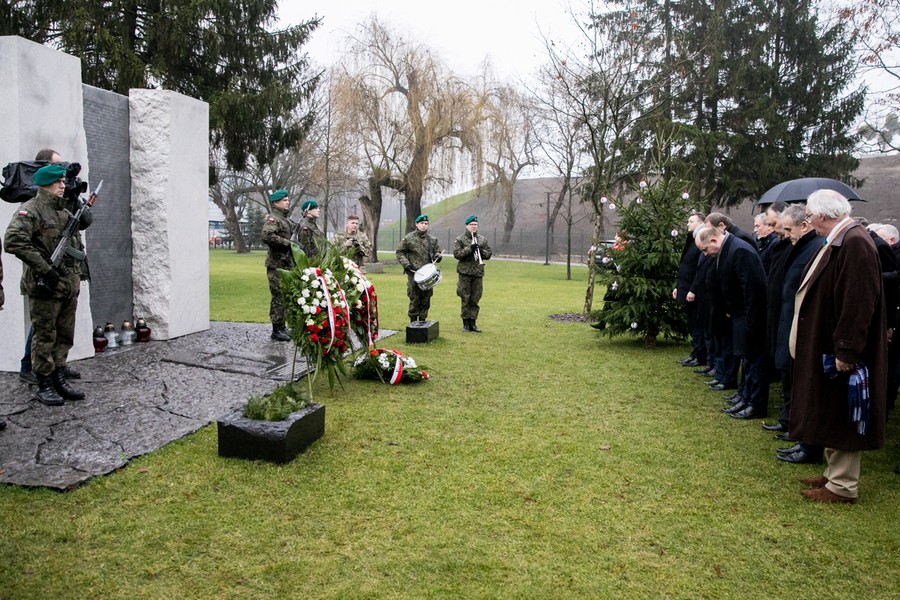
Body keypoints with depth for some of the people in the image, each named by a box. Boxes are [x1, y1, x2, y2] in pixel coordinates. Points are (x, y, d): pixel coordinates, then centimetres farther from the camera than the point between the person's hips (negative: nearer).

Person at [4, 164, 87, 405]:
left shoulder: (64, 211, 16)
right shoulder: (31, 210, -9)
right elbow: (14, 241, -22)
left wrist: (77, 273, 17)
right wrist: (44, 268, -22)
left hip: (69, 285, 7)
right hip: (45, 286, -7)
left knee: (65, 336, 12)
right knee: (45, 337, 1)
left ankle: (59, 379, 23)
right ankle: (44, 386, 10)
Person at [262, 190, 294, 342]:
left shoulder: (284, 219, 20)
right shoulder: (273, 218, -11)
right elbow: (267, 236, -28)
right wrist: (287, 243, -21)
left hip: (286, 263, 10)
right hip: (277, 264, -10)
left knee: (286, 296, 13)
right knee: (279, 297, -7)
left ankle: (282, 326, 22)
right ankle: (277, 330, 0)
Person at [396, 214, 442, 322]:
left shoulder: (433, 239, 10)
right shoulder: (408, 238, 0)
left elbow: (437, 250, 19)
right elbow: (400, 252, 3)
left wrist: (437, 256, -4)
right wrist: (405, 264, -10)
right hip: (413, 273, -3)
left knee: (426, 298, 7)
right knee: (414, 298, -1)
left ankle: (423, 320, 19)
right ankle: (413, 321, 9)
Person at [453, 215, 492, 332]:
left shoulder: (483, 239, 12)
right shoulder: (460, 240, 1)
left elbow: (489, 253, 11)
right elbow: (456, 254, -11)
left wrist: (481, 251, -9)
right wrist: (470, 249, -20)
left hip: (478, 273, 3)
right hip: (465, 273, -3)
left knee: (475, 299, 6)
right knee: (465, 299, 0)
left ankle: (473, 323, 13)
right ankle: (466, 323, 8)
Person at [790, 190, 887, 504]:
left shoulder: (854, 242, -21)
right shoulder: (839, 241, 10)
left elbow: (858, 302, -26)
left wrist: (846, 351, -25)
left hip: (839, 351, -10)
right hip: (827, 346, 10)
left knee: (841, 417, 1)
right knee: (832, 416, 18)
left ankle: (842, 486, 13)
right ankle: (834, 474, 31)